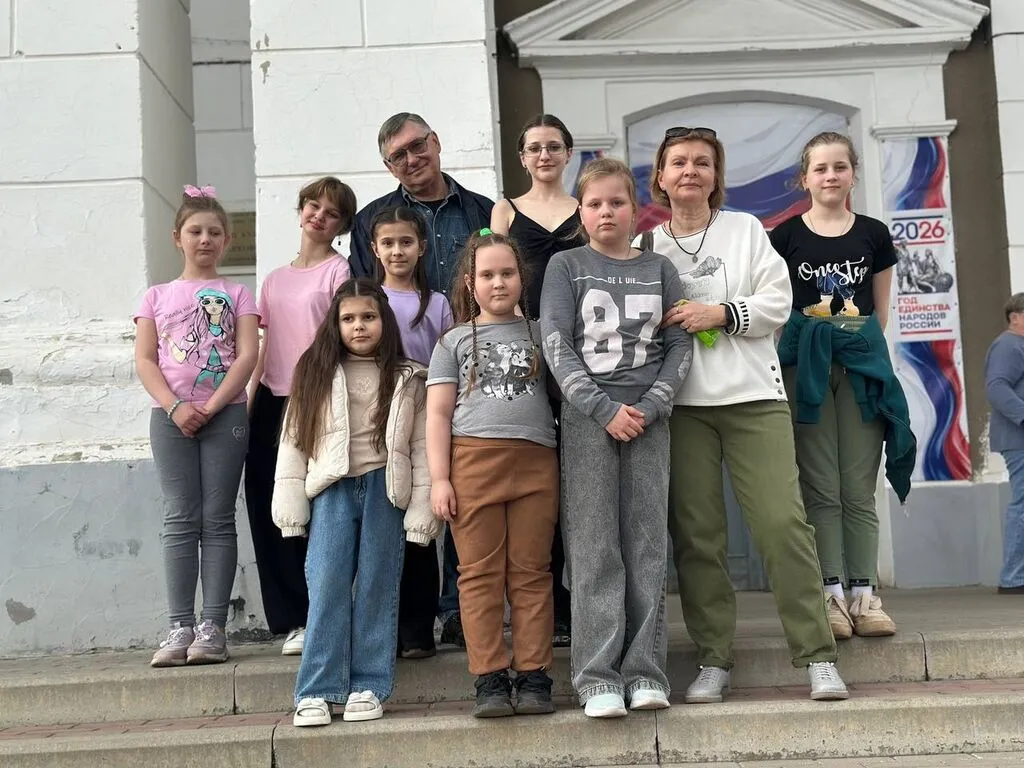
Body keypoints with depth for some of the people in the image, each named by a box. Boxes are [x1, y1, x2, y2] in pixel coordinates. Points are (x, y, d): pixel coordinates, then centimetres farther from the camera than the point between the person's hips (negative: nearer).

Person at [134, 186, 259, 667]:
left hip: (225, 414, -1)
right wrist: (176, 407, -11)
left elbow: (247, 355, -2)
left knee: (218, 520, -1)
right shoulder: (157, 297, 13)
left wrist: (209, 409, -11)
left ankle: (213, 627, 0)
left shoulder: (236, 295, 10)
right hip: (170, 416, 1)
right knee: (179, 520, -1)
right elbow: (144, 361, 4)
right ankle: (180, 627, 0)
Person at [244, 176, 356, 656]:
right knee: (267, 510, 3)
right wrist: (248, 402, 12)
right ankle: (292, 620, 11)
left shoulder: (339, 271, 1)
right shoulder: (275, 280, 20)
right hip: (272, 401, 6)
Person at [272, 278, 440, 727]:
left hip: (385, 488, 0)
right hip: (332, 488, 0)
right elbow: (293, 441, 5)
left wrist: (421, 512, -5)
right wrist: (290, 507, -2)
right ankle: (318, 690, -5)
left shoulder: (407, 380, 6)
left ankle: (369, 686, 8)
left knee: (377, 586, 2)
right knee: (327, 584, -8)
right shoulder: (315, 374, 8)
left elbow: (422, 447, 2)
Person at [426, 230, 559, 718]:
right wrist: (439, 478, -2)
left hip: (535, 461, 1)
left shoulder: (540, 334, 18)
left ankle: (534, 677, 4)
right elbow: (438, 413, 8)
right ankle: (490, 679, 1)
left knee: (531, 573, 0)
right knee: (480, 573, -2)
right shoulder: (454, 341, 14)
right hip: (473, 457, -1)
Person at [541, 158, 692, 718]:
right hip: (588, 418, -2)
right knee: (594, 547, -3)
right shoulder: (565, 266, 6)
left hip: (647, 418, 2)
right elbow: (556, 347, -4)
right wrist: (606, 410, -12)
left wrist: (649, 407, -8)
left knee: (647, 545, 2)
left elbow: (680, 345, 6)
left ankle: (644, 669, 8)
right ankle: (597, 675, 0)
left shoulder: (657, 268, 11)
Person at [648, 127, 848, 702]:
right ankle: (714, 661, 11)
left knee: (783, 521, -9)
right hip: (680, 403, 1)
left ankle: (818, 656, -1)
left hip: (752, 396, -1)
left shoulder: (746, 229, 10)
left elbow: (778, 303, 1)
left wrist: (719, 313, -10)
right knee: (696, 534, 1)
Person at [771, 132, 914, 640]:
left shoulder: (874, 235, 8)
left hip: (861, 364, 1)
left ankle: (864, 594, 7)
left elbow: (881, 312, 13)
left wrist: (862, 349, 4)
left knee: (860, 489, 2)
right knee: (821, 488, 0)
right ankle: (831, 595, 4)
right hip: (806, 365, -1)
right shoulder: (786, 236, 3)